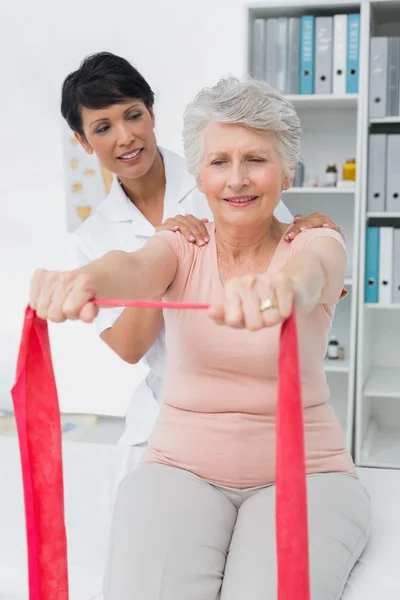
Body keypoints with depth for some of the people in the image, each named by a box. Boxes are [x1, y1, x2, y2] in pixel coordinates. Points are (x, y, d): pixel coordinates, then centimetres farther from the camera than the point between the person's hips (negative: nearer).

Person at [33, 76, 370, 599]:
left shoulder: (316, 243, -1)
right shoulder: (182, 248, 3)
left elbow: (311, 271, -27)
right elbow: (134, 267, -21)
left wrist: (284, 286, -54)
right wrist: (84, 279, -47)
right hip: (180, 467, 1)